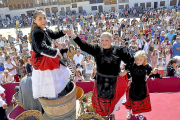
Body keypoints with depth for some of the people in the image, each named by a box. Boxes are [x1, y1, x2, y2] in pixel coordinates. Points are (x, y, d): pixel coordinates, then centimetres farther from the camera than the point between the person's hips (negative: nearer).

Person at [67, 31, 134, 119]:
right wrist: (73, 36, -23)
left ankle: (112, 113, 46)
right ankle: (104, 113, 45)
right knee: (102, 99, 16)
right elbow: (84, 46, -12)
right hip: (100, 81, 1)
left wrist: (125, 71, -4)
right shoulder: (97, 49, -5)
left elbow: (130, 59, -1)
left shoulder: (118, 50, -9)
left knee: (112, 99, 17)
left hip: (114, 81, -1)